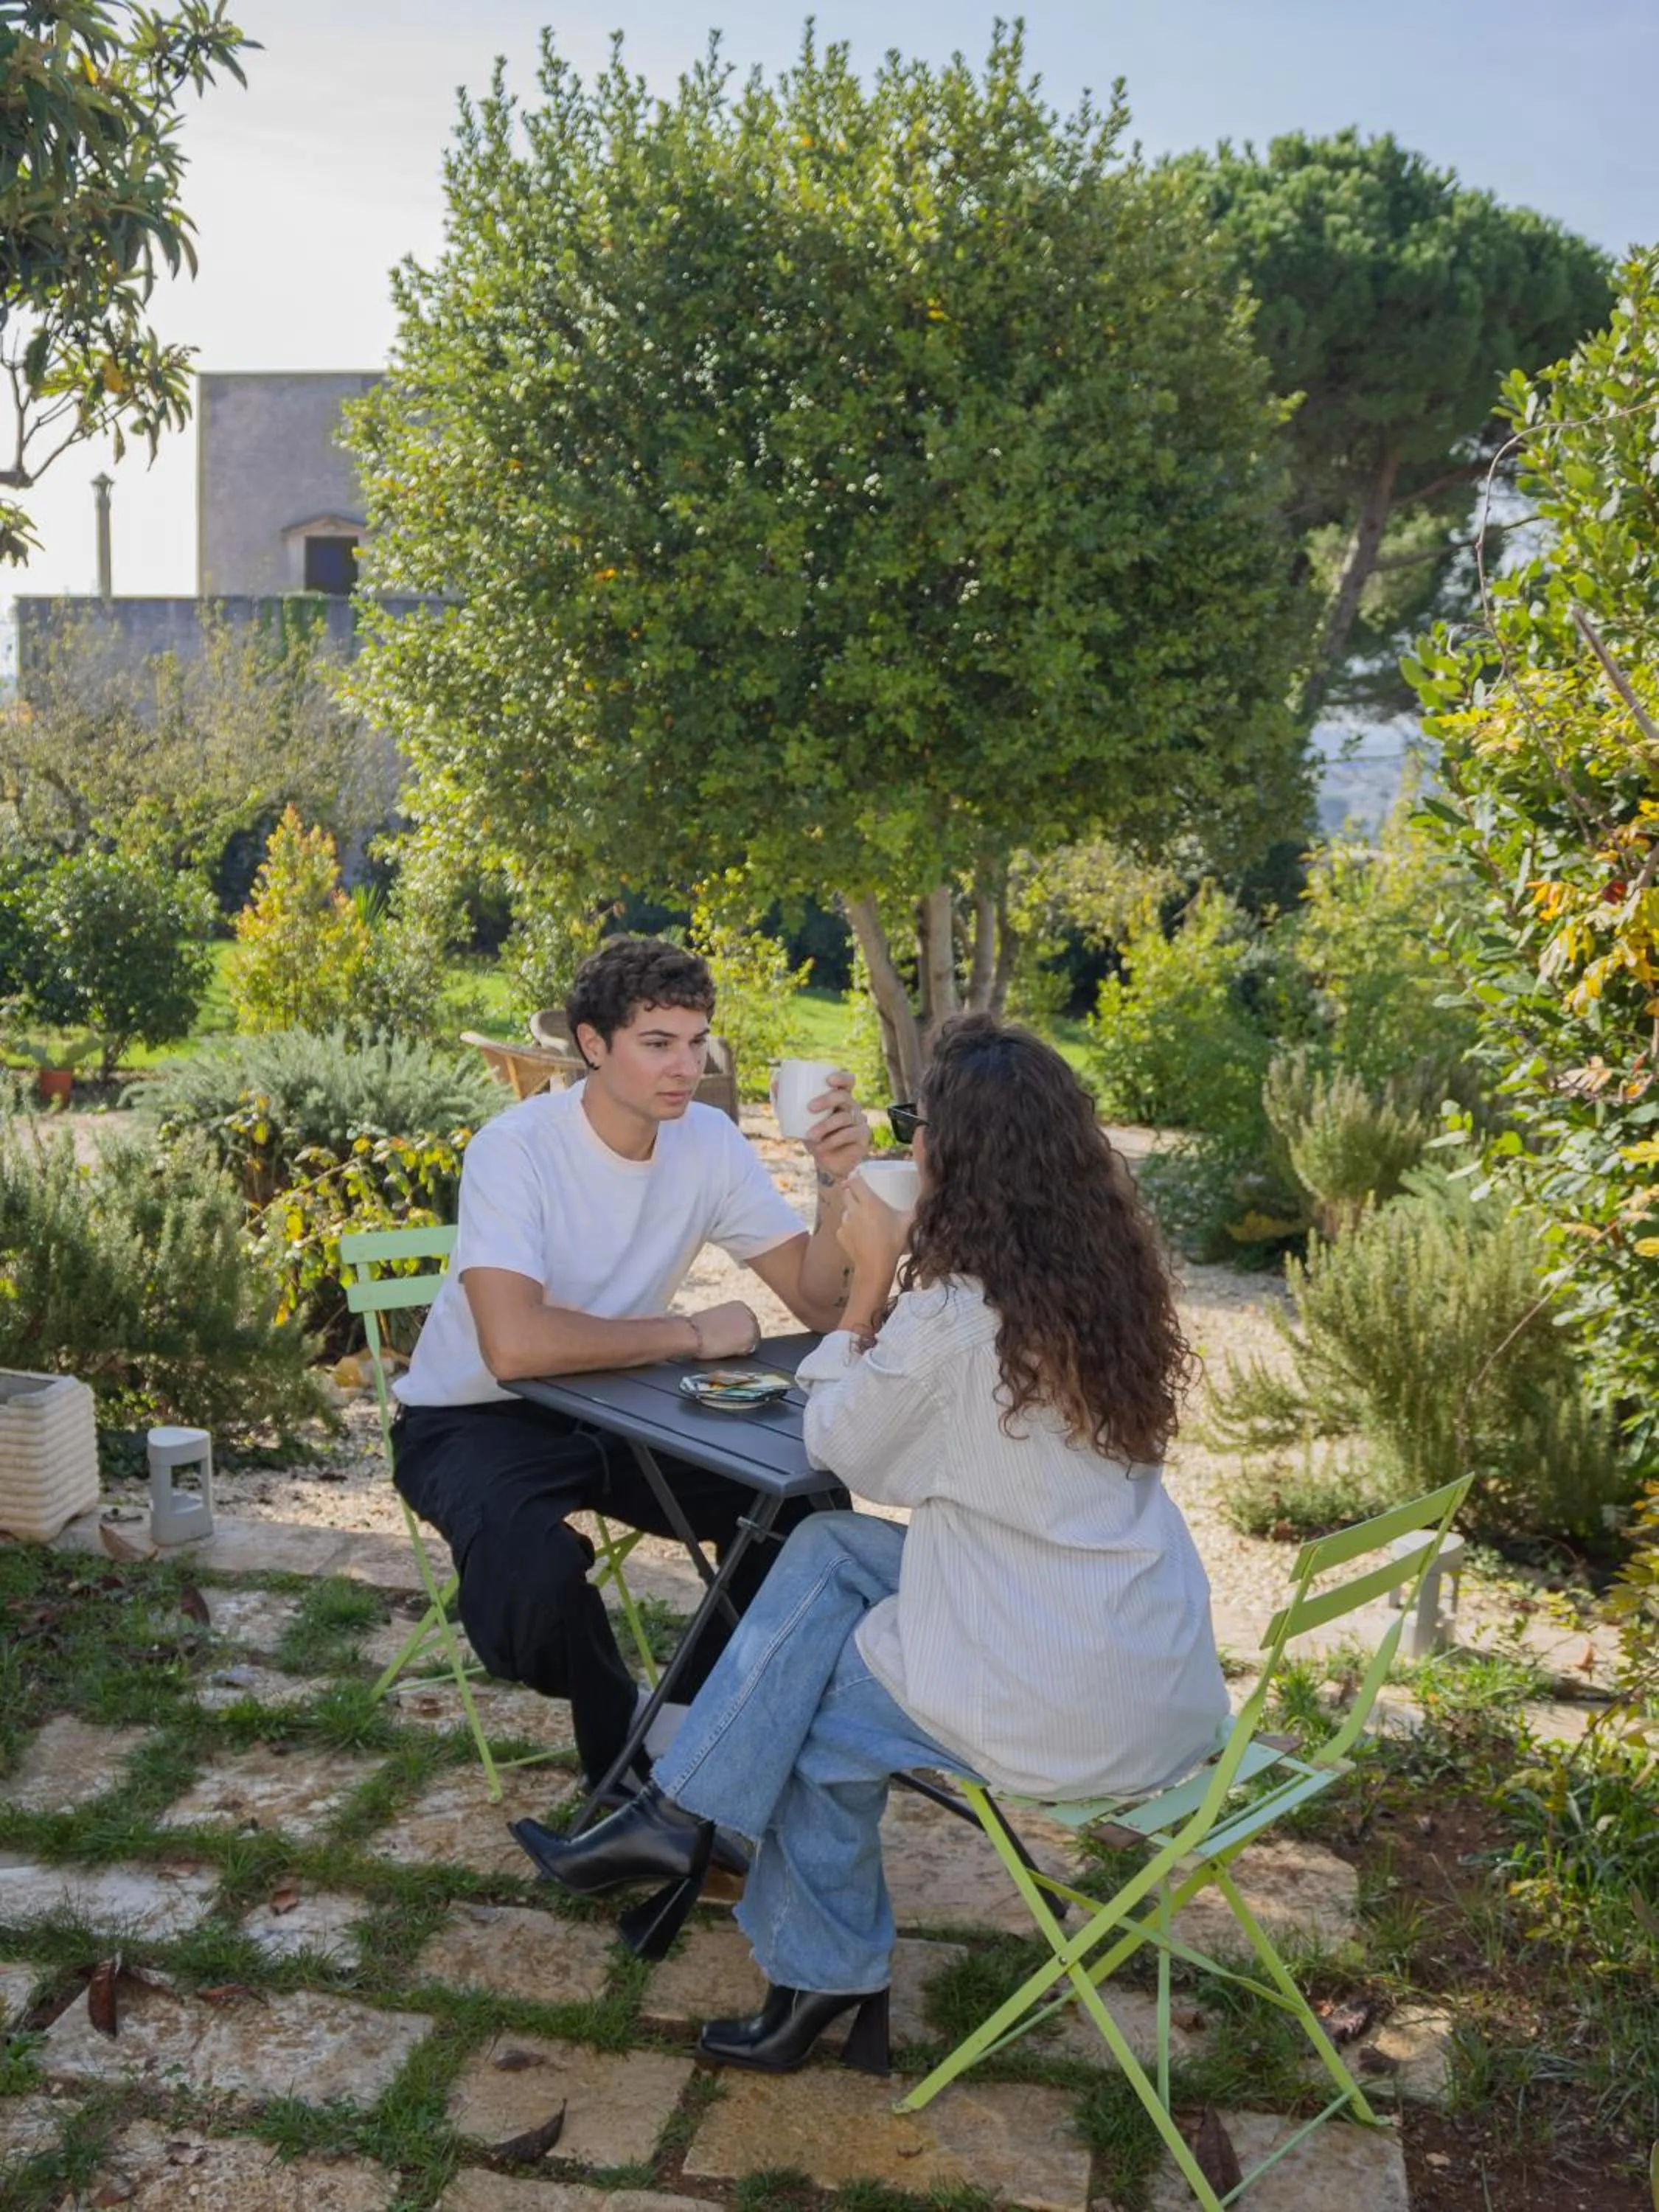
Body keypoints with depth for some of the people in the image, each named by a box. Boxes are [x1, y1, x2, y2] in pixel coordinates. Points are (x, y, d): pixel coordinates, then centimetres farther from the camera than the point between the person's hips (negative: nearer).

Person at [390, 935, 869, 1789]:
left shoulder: (710, 1142, -7)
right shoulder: (515, 1149, -25)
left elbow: (821, 1304, -8)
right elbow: (514, 1345, -39)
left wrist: (838, 1180, -26)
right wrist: (692, 1333, -27)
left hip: (616, 1409, 5)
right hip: (479, 1417, -5)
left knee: (801, 1503, -14)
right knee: (535, 1572, -35)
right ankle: (627, 1757, -1)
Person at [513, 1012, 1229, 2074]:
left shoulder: (953, 1317, -22)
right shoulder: (1112, 1275, 1)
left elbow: (844, 1447, -3)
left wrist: (872, 1278, 0)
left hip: (1071, 1707, -8)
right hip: (1161, 1665, 8)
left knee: (814, 1713, 16)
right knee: (827, 1550, 12)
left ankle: (827, 1978, 33)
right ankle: (679, 1816, 18)